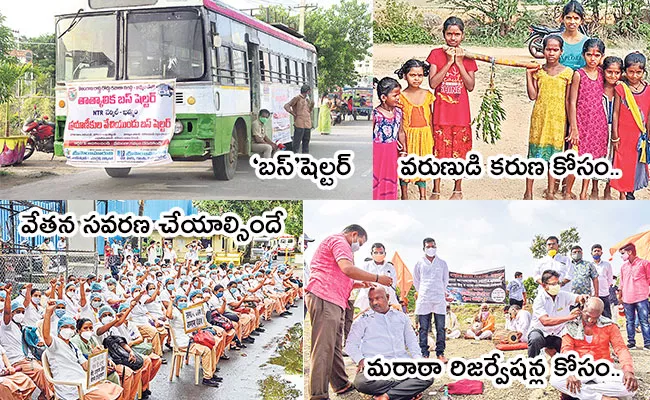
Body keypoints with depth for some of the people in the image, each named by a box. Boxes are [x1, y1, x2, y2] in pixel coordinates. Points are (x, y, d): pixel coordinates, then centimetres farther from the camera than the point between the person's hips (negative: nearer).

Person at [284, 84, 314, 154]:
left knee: (306, 141, 12)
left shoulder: (307, 100, 17)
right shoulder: (297, 98, -6)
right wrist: (294, 114, -9)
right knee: (297, 141, -7)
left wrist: (312, 105, 6)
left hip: (307, 124, 8)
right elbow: (286, 106, -9)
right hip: (299, 124, -8)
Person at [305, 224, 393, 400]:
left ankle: (341, 385, 22)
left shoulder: (334, 243, 31)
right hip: (324, 299, -11)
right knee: (323, 348, -12)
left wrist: (357, 285, 21)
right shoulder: (339, 241, -3)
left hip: (334, 302, 11)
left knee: (335, 347, 15)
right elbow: (347, 268, -19)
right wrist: (377, 278, -12)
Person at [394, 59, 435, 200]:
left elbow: (430, 118, 9)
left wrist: (432, 138, 11)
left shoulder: (427, 95, 3)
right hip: (408, 135, -2)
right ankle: (404, 195, 22)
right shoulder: (401, 96, -6)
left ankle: (423, 196, 19)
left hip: (424, 135, 2)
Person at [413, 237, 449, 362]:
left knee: (440, 328, -2)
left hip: (439, 300, 1)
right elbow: (416, 281, 16)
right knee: (423, 329, -1)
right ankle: (424, 354, 2)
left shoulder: (442, 263, 10)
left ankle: (440, 353, 4)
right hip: (424, 300, -1)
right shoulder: (419, 264, 7)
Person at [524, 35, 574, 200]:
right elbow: (532, 96, -3)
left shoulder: (567, 72, 0)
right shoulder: (538, 71, 3)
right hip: (539, 117, 1)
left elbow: (568, 100, 2)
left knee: (554, 154, 5)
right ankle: (528, 192, 9)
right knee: (534, 153, 1)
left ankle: (550, 192, 16)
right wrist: (528, 74, -6)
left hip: (558, 118, 0)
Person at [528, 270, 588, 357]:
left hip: (557, 334, 5)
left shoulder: (563, 295, -1)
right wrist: (568, 317, -38)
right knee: (535, 339, -38)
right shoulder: (539, 299, -17)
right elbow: (545, 321, -31)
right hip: (540, 331, -5)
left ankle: (551, 350, 12)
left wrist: (582, 297, -39)